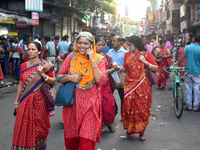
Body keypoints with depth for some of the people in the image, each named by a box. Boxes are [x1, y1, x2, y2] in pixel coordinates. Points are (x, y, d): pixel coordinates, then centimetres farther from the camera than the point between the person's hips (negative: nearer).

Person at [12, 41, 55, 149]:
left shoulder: (45, 65, -4)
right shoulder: (24, 66, 5)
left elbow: (53, 82, -3)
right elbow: (21, 84, 9)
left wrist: (42, 74, -18)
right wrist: (16, 101, 10)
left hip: (39, 100, -3)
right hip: (25, 101, 3)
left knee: (39, 127, 7)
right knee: (23, 127, 4)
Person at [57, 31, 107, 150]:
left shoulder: (99, 59, 0)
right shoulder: (71, 57, 4)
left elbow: (101, 81, -12)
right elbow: (59, 77, 8)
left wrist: (92, 61, -14)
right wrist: (69, 77, -13)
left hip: (90, 104, -2)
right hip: (72, 102, 2)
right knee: (71, 139, 13)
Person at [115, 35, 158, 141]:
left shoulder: (146, 54, -2)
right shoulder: (127, 55, 10)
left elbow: (156, 68, -3)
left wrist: (145, 62, -14)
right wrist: (118, 68, -2)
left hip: (142, 86, -3)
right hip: (129, 85, 3)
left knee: (142, 108, 2)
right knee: (129, 107, 1)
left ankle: (141, 131, 15)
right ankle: (130, 128, 21)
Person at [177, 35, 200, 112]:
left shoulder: (187, 47, -3)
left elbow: (182, 58, -3)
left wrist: (176, 66, 4)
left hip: (188, 71, 2)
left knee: (188, 88, 9)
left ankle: (189, 106, 14)